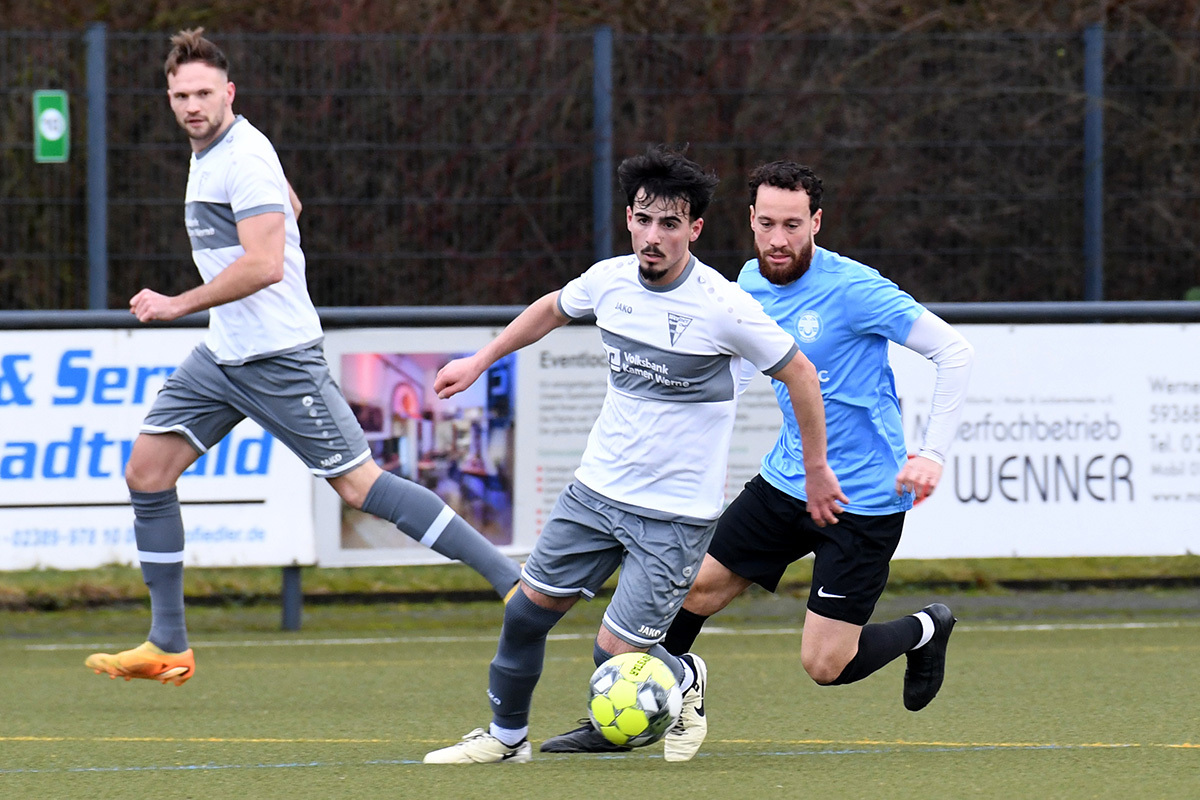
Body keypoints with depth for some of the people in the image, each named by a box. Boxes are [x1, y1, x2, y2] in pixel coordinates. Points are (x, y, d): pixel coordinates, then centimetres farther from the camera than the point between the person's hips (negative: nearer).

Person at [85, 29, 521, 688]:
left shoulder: (244, 157, -18)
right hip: (223, 354, 10)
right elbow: (289, 205, 30)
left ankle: (513, 581, -8)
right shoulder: (209, 150, 12)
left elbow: (264, 265, -28)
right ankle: (168, 646, 10)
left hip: (277, 357, -10)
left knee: (359, 485, -11)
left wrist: (179, 305, -21)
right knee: (146, 472, 4)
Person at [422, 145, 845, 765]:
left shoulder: (723, 308, -20)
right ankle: (507, 735, 29)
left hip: (677, 513, -5)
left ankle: (685, 680, 24)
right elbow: (552, 309, 20)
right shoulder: (609, 279, -3)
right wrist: (478, 362, 25)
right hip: (597, 489, 6)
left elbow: (799, 374, -7)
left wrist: (817, 472, 0)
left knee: (617, 654, -8)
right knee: (527, 610, 8)